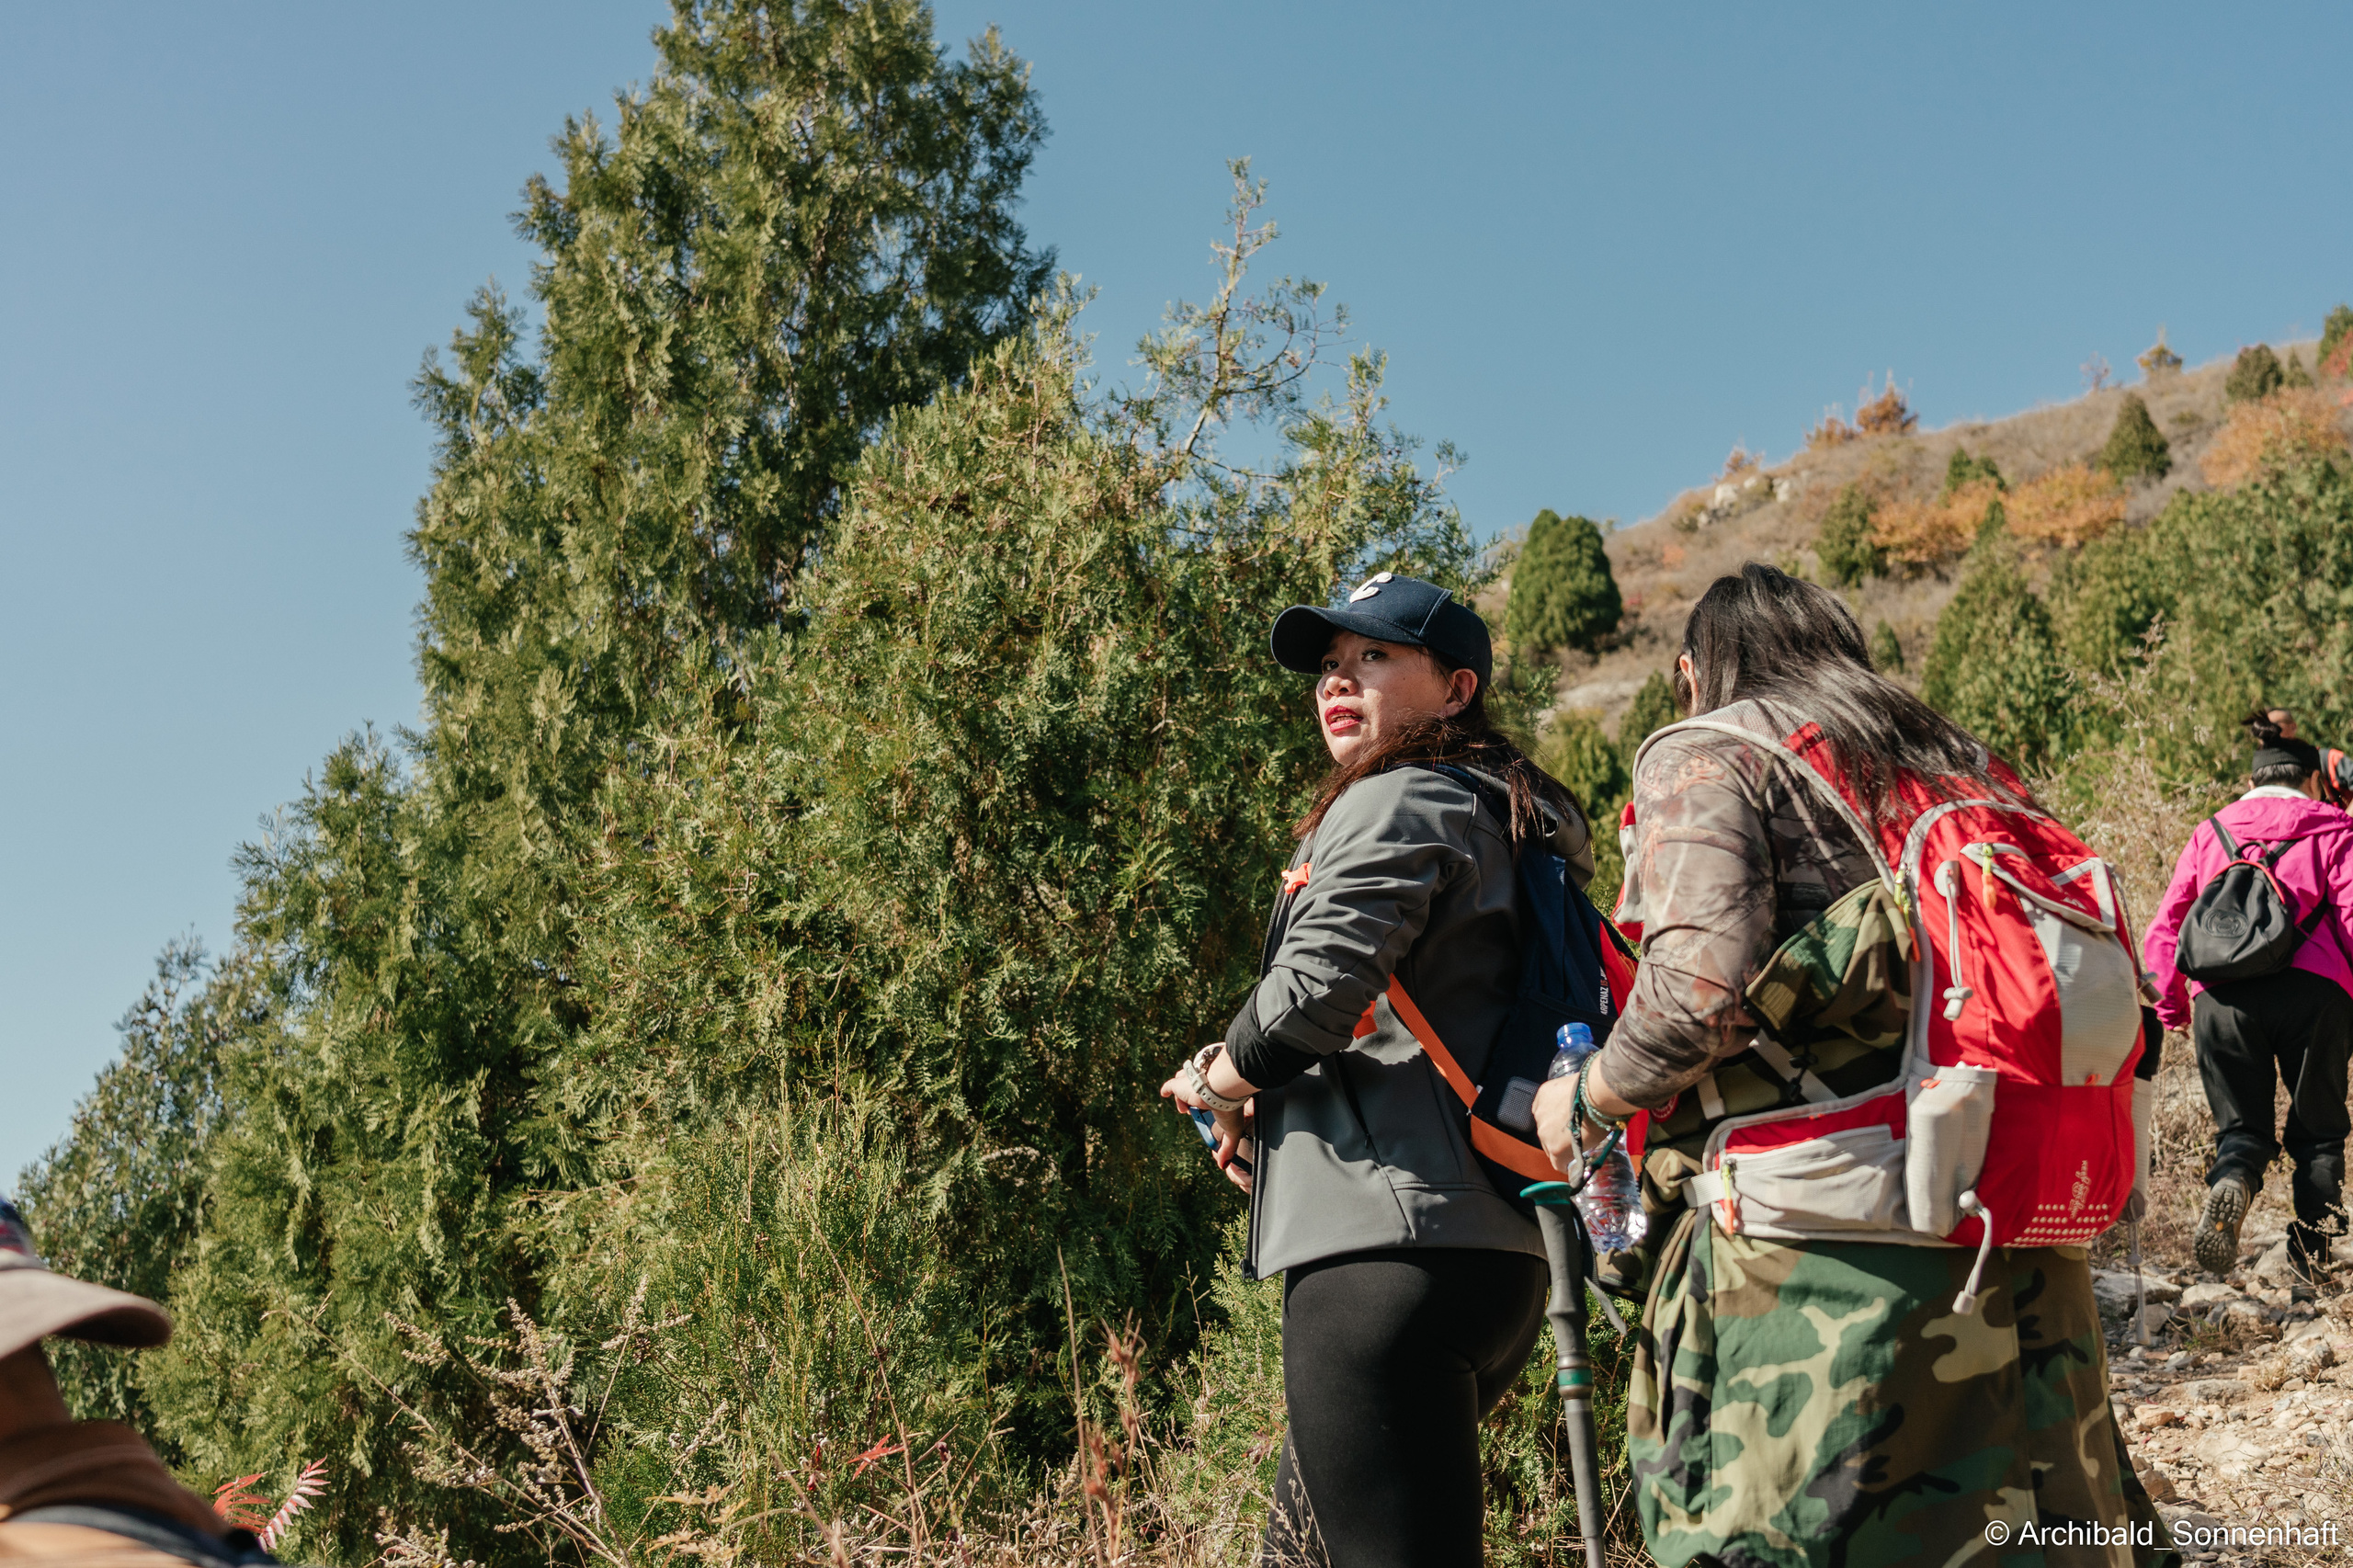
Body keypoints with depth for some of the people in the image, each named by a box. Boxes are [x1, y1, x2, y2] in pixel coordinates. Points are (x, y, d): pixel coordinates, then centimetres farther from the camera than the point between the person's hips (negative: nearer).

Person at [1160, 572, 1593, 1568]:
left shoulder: (1398, 802, -6)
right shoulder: (1497, 816, 23)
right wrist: (1266, 1106, 15)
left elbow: (1311, 994, -19)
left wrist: (1215, 1084, 1)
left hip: (1388, 1248, -10)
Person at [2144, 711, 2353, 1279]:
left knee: (2241, 1126, 11)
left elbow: (2163, 929, 16)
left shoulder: (2210, 832, 20)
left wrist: (2172, 1007, 24)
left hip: (2221, 996, 2)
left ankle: (2230, 1184, -22)